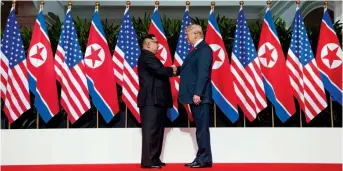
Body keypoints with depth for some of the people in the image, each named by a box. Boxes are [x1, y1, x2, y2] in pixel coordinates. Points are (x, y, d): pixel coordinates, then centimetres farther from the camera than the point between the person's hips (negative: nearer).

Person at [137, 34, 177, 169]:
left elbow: (159, 72, 19)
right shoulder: (147, 56, -11)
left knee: (156, 131, 12)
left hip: (155, 100, 11)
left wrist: (170, 71, 2)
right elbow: (160, 71, -23)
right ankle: (148, 161, -7)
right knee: (151, 131, -10)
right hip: (151, 100, -11)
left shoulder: (149, 57, 22)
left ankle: (154, 159, 17)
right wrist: (172, 70, -4)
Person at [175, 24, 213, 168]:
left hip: (200, 96, -10)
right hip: (194, 95, 10)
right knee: (199, 128, 12)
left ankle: (205, 160, 1)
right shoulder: (195, 49, 19)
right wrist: (176, 70, 9)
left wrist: (197, 93, -23)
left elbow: (203, 73, -19)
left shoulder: (204, 49, -11)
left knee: (202, 128, -5)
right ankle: (201, 158, 18)